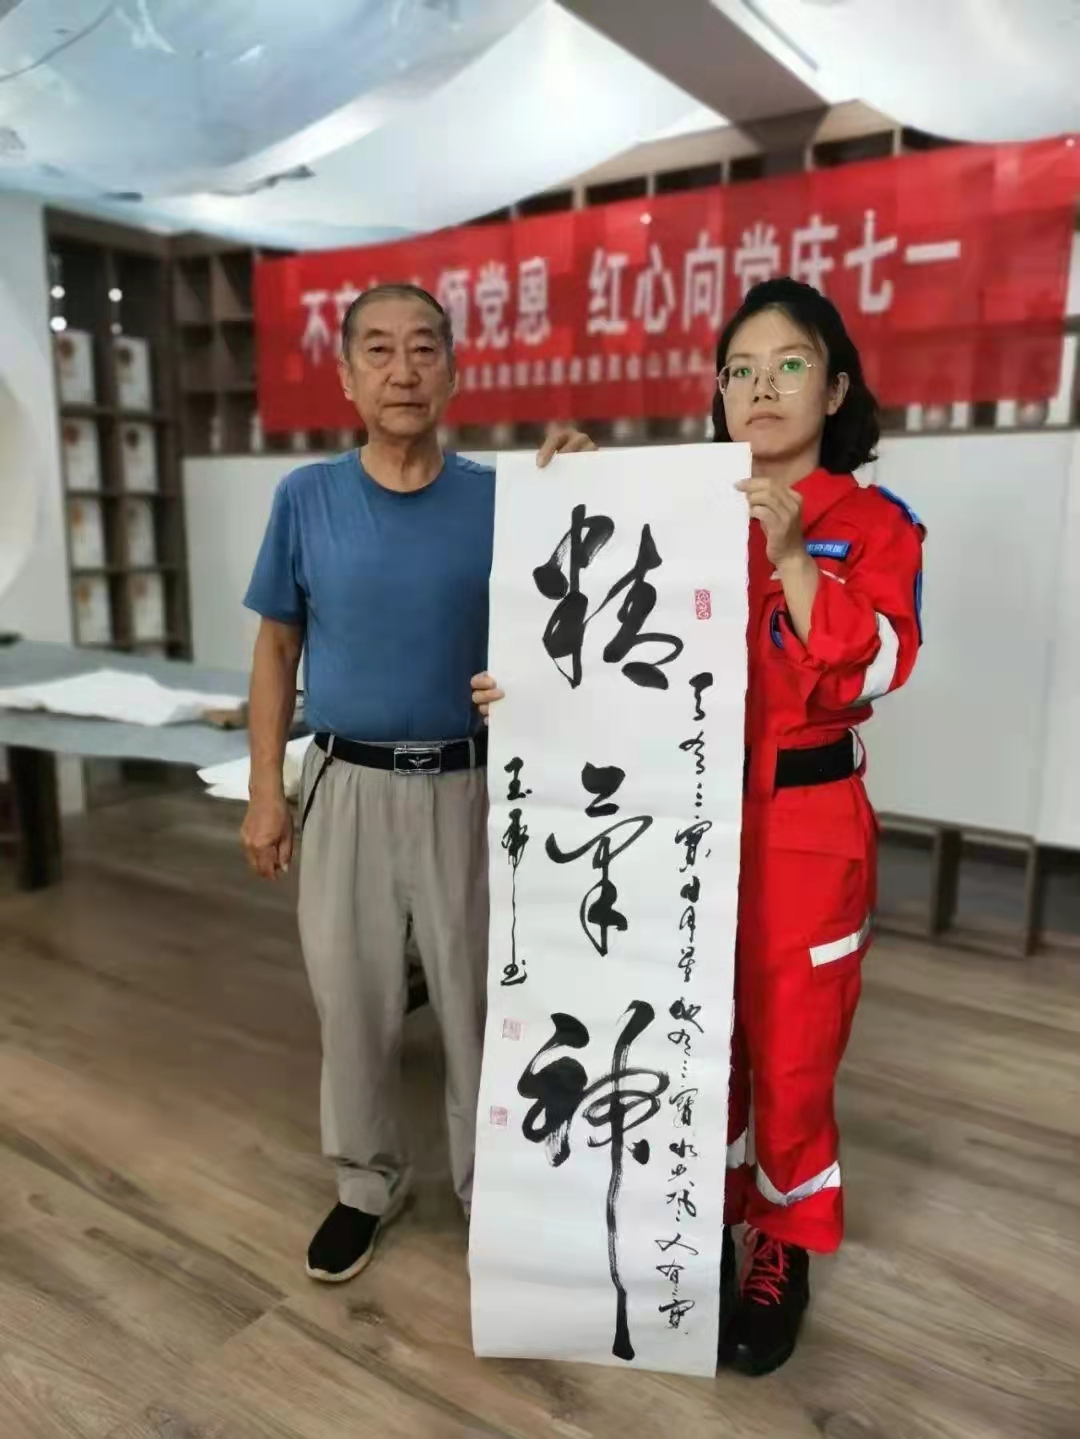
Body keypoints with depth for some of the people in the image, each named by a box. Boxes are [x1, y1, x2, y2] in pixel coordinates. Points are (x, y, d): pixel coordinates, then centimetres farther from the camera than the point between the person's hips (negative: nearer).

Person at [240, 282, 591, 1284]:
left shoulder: (499, 500, -4)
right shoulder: (306, 498, -1)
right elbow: (276, 649, 4)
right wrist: (266, 789, 1)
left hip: (468, 787, -1)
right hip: (347, 785, 1)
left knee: (477, 1000, 12)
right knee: (351, 1000, 14)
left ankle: (488, 1184, 35)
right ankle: (367, 1181, 38)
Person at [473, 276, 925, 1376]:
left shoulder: (875, 523, -3)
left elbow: (866, 674, -16)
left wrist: (793, 556, -25)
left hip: (803, 829, -3)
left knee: (789, 1055, 10)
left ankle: (783, 1256, 35)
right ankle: (705, 1231, 40)